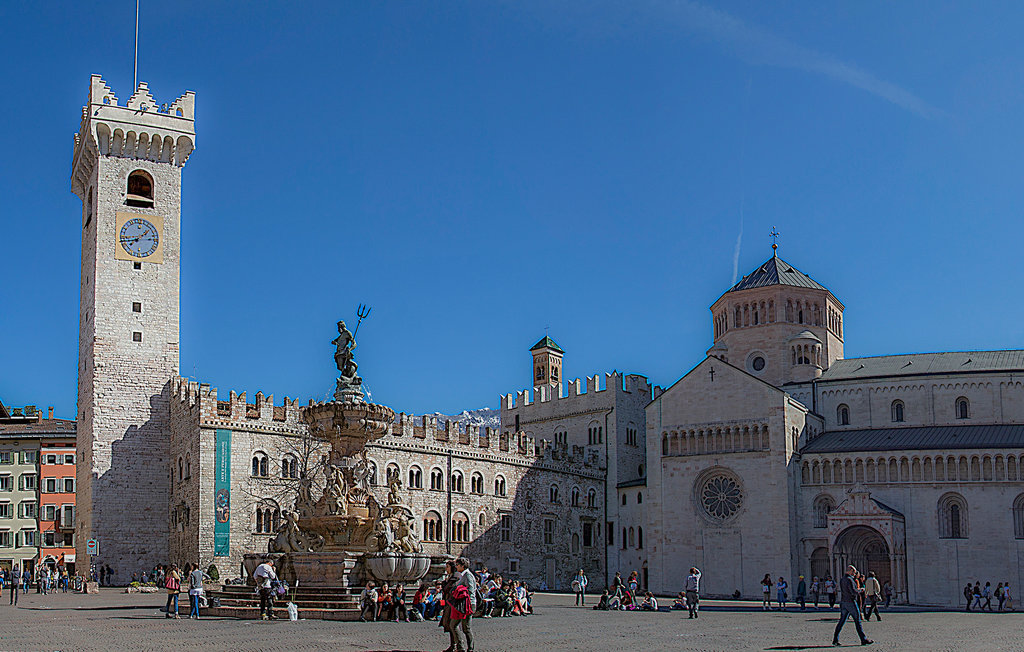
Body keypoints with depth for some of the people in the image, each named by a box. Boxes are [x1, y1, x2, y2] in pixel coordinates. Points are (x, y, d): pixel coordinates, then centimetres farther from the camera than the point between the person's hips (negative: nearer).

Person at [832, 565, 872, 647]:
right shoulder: (849, 579, -15)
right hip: (850, 602, -8)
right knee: (857, 621, -1)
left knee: (841, 621, 7)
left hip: (843, 602, 8)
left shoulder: (842, 580, 14)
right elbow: (853, 591, -22)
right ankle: (864, 639, 4)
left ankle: (835, 640, 3)